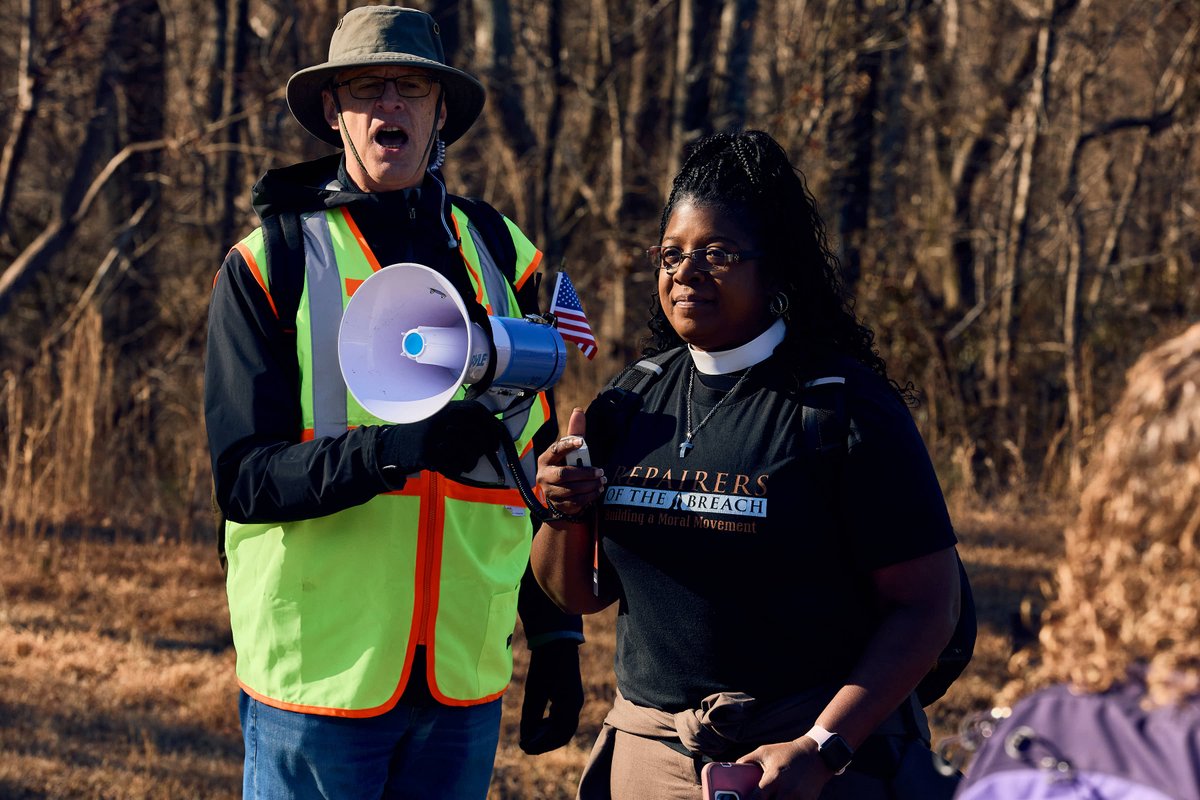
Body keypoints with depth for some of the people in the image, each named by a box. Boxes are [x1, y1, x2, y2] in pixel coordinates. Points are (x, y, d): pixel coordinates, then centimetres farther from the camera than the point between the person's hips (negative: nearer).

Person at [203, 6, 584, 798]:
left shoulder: (501, 256, 10)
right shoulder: (268, 265, -1)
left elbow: (541, 467, 15)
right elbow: (243, 478, -10)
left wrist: (558, 638, 12)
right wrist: (387, 449, -26)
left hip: (466, 674, 3)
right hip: (321, 667, -3)